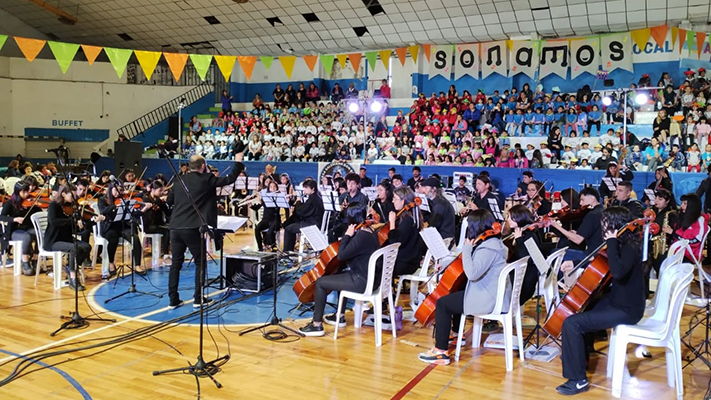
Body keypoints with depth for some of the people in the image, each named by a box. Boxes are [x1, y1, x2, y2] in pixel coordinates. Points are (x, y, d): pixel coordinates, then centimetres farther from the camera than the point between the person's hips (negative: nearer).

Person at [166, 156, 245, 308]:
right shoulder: (206, 179, -3)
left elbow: (170, 201, 21)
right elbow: (230, 179, 1)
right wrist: (238, 163, 13)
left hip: (175, 227, 5)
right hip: (193, 228, -5)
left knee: (176, 263, 12)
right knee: (200, 263, 9)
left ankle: (173, 299, 13)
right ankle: (198, 298, 11)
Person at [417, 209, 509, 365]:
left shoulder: (488, 248, -23)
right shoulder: (494, 241, 9)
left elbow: (472, 273, -33)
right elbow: (475, 269, 15)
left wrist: (467, 250, -23)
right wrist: (470, 250, 1)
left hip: (488, 300, -11)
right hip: (496, 295, 11)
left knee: (442, 303, -7)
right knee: (456, 292, 31)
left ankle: (441, 351, -7)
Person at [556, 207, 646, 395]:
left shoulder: (629, 248, -23)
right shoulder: (623, 244, 7)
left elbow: (617, 272, -43)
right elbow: (601, 264, 24)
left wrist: (611, 243, -31)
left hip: (626, 310, -11)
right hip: (617, 300, 11)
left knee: (572, 323, -21)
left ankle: (578, 380, -12)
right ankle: (580, 356, 42)